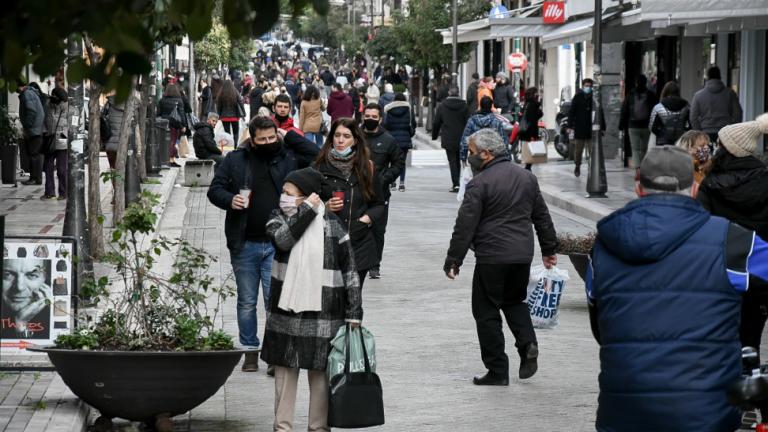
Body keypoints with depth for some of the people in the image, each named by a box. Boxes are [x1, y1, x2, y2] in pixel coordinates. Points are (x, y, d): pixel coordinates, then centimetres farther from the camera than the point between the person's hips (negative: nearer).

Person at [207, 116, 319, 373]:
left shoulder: (288, 157, 5)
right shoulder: (235, 160, 5)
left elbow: (317, 157, -4)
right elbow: (214, 190, 7)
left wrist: (288, 137, -2)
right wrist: (230, 200, -14)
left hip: (277, 245, -1)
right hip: (244, 244, 1)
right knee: (247, 302, 10)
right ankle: (250, 351, 20)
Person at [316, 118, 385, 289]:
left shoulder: (366, 168, 10)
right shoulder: (320, 167, 4)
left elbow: (379, 204, 16)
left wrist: (367, 219, -3)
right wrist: (325, 208, -10)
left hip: (359, 247, 2)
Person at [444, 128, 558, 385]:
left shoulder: (480, 183, -11)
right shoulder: (526, 177, 10)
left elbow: (465, 226, -13)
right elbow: (542, 216, 17)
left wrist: (453, 260, -8)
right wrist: (549, 250, 26)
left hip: (492, 258, -6)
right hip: (523, 255, 6)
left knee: (487, 311, 4)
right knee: (514, 301, 25)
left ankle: (497, 371, 4)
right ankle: (527, 343, 0)